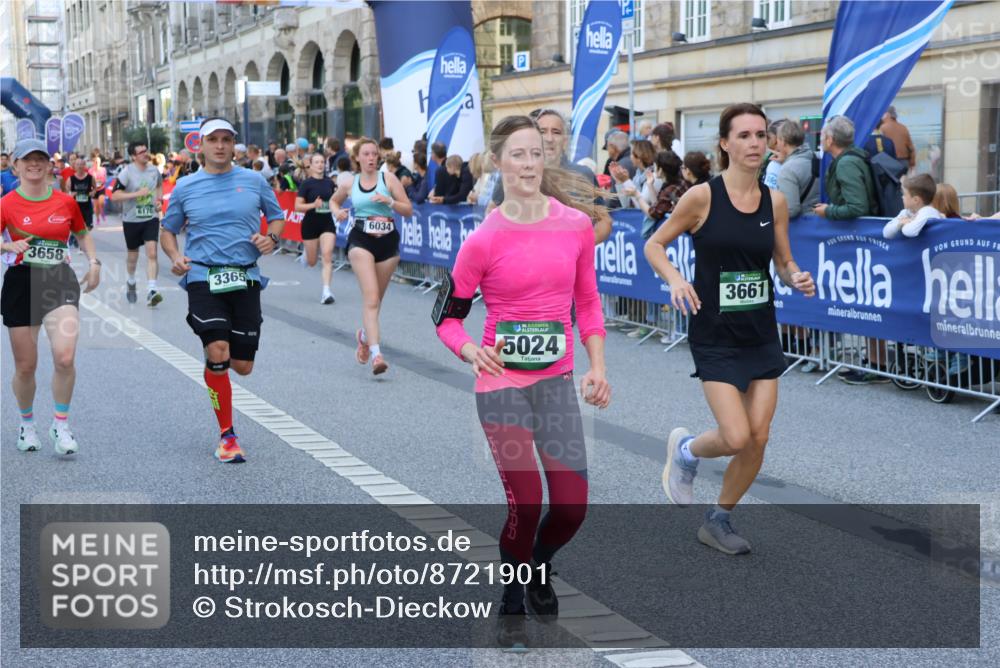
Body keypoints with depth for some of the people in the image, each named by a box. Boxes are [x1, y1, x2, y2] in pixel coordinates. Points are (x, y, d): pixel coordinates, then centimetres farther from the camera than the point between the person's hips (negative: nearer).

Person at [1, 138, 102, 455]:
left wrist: (94, 262, 6)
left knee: (65, 357, -19)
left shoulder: (65, 201, 4)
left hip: (60, 281, 1)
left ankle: (61, 425, -1)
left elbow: (82, 234, 20)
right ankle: (27, 424, 32)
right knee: (25, 366, 6)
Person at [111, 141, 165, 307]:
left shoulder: (154, 170, 2)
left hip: (151, 218, 2)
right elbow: (114, 196, -17)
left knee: (152, 253, -15)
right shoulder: (126, 173, -12)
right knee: (132, 255, 15)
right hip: (131, 220, -2)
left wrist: (159, 199, 6)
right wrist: (136, 194, -25)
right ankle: (131, 282, 44)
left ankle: (151, 291, -20)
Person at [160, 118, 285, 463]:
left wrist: (271, 237, -4)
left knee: (243, 365, 2)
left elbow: (277, 217, 18)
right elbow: (168, 230, 16)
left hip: (245, 279, 2)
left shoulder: (254, 181, 7)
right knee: (218, 353, -19)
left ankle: (214, 362, 42)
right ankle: (227, 435, -5)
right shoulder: (185, 188, 7)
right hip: (203, 277, -1)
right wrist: (175, 256, -4)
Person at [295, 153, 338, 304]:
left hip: (327, 223, 2)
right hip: (310, 224, -2)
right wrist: (313, 205, -25)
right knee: (312, 262, 11)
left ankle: (326, 290, -14)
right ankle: (306, 253, 49)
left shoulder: (330, 183, 5)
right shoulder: (307, 184, -7)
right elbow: (297, 206, -10)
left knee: (327, 256, -15)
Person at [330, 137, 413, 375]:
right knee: (371, 297, -17)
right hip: (361, 241, -1)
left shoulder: (388, 178, 1)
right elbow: (334, 200, 27)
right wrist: (337, 212, 5)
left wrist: (390, 201, -17)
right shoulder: (350, 183, 6)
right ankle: (376, 354, -26)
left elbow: (408, 210, 0)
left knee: (376, 299, 14)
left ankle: (364, 335, 45)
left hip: (388, 242, 1)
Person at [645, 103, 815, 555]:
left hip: (762, 333, 5)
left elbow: (784, 264, 11)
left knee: (758, 438, 3)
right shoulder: (703, 196, -11)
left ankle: (719, 521, 24)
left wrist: (797, 279, -11)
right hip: (715, 335, -5)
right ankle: (685, 450, 22)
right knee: (736, 438, -13)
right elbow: (654, 245, -2)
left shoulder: (774, 201, 2)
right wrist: (674, 279, -21)